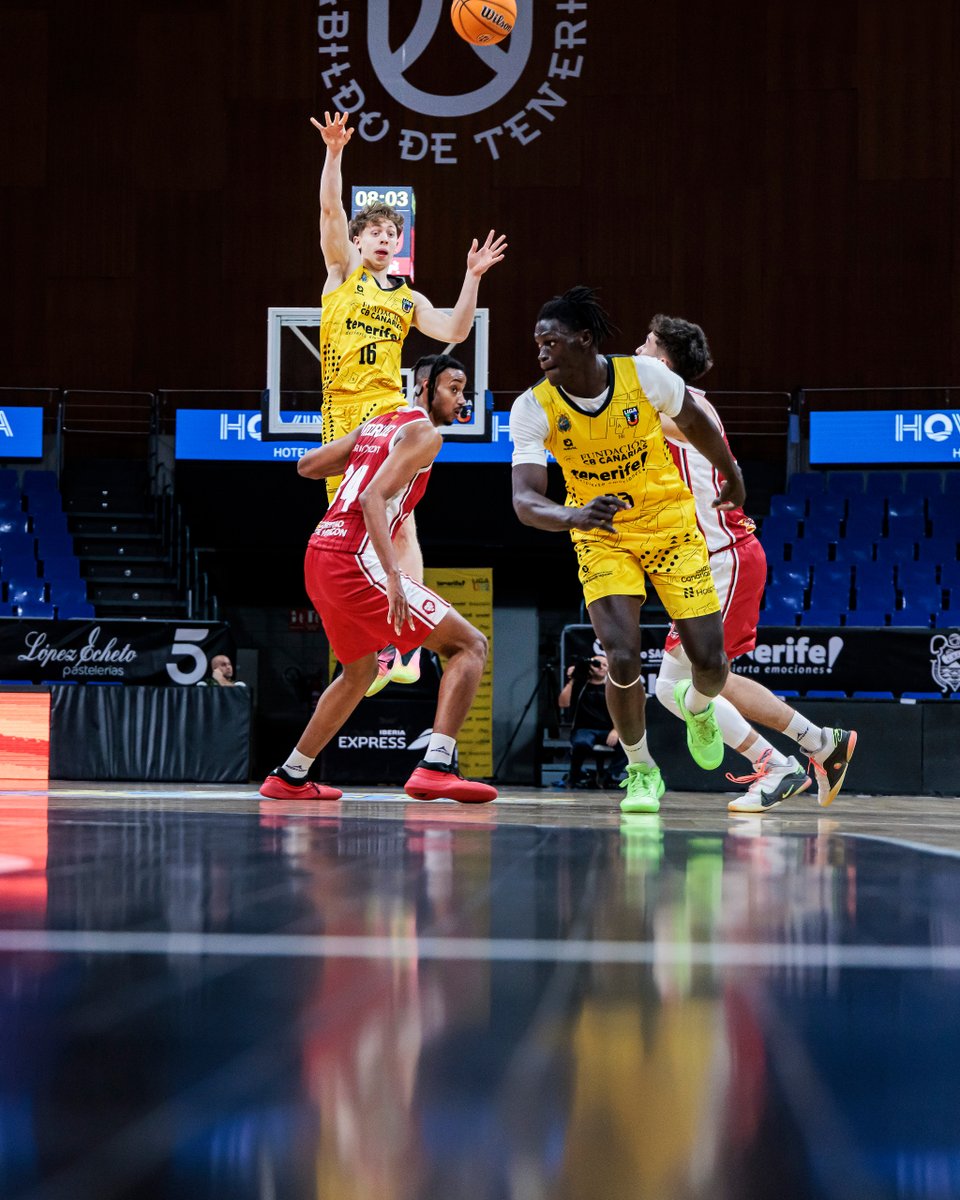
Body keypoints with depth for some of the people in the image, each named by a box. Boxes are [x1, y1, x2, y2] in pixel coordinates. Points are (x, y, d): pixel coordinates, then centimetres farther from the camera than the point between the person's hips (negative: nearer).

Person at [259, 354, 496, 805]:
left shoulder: (377, 424, 22)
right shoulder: (423, 431, -4)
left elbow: (307, 466, 25)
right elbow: (373, 499, -17)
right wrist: (393, 575, -27)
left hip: (319, 557, 9)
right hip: (355, 560, -9)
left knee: (360, 670, 30)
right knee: (469, 645, -7)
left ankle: (289, 778, 31)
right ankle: (435, 768, -24)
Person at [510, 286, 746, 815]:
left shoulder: (646, 375, -19)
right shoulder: (533, 408, -19)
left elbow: (693, 422, 3)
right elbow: (524, 500, -27)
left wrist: (732, 474, 19)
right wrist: (574, 516, -48)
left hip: (671, 526, 1)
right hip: (601, 539, 0)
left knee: (710, 661, -3)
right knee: (623, 659, -19)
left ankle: (696, 707, 37)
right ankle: (640, 770, 8)